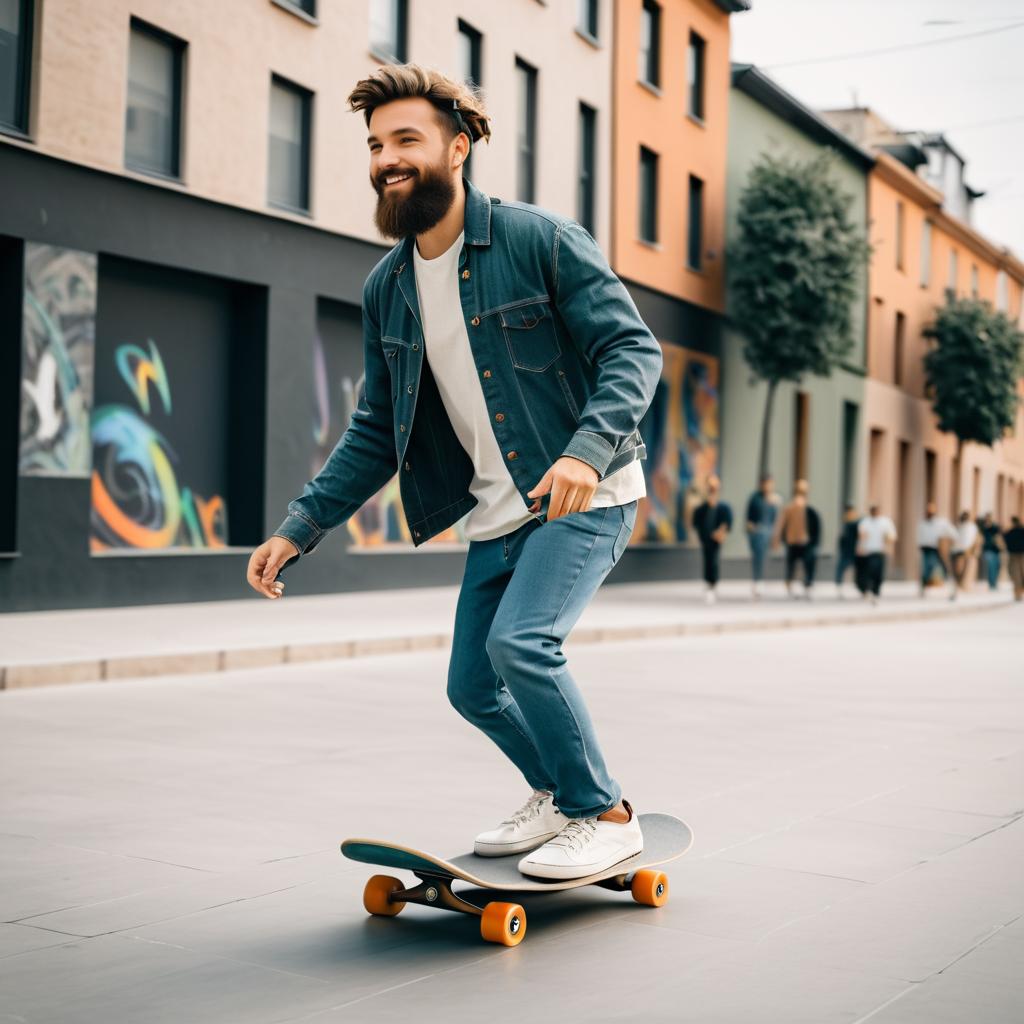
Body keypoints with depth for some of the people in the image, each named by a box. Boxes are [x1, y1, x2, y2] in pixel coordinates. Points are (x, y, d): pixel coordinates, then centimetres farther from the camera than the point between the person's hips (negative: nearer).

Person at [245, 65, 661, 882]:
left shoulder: (541, 240, -12)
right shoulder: (386, 287, 6)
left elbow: (633, 349, -16)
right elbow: (376, 432, 10)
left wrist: (587, 449, -34)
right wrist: (300, 527, 1)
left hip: (587, 494, -7)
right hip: (498, 515, 7)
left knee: (520, 641, -24)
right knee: (472, 688, 9)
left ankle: (605, 815, -3)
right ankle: (557, 793, 37)